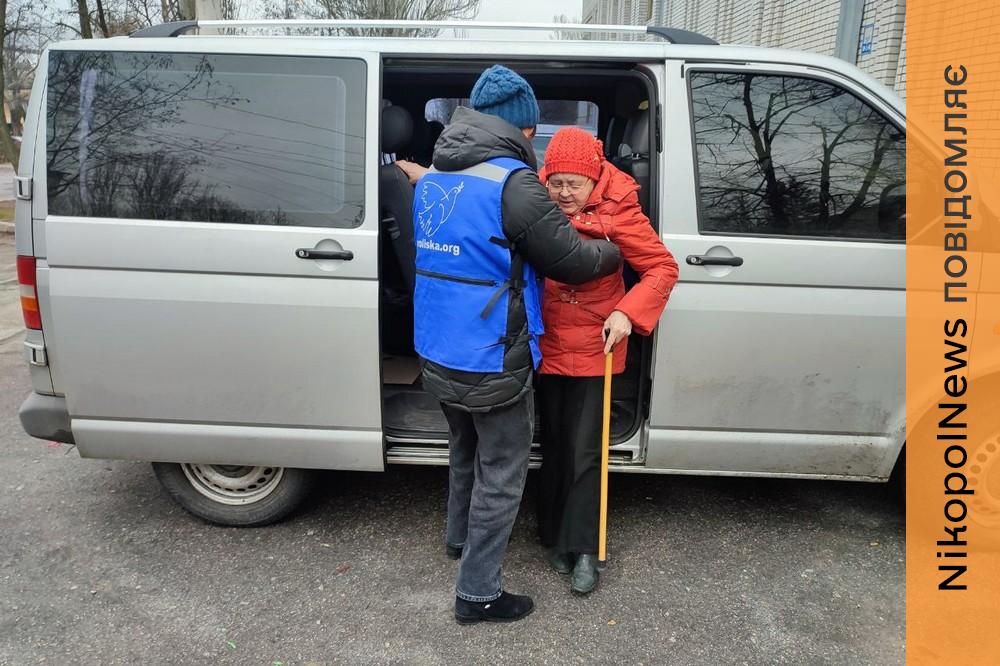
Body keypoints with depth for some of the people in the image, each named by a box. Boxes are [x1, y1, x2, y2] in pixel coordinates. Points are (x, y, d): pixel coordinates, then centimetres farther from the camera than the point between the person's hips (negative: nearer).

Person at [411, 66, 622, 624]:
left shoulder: (433, 179, 6)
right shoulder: (512, 182, -20)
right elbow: (572, 259, -14)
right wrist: (616, 252, 5)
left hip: (438, 357, 8)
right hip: (492, 365, -8)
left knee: (466, 451, 29)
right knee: (501, 476, 9)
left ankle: (461, 535, 50)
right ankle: (478, 594, 21)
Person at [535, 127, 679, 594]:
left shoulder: (617, 213, -13)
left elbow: (663, 267, -11)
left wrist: (628, 313, -22)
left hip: (593, 348, -3)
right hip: (546, 345, 3)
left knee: (584, 451, 0)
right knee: (554, 445, 14)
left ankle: (581, 549, 14)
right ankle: (555, 536, 31)